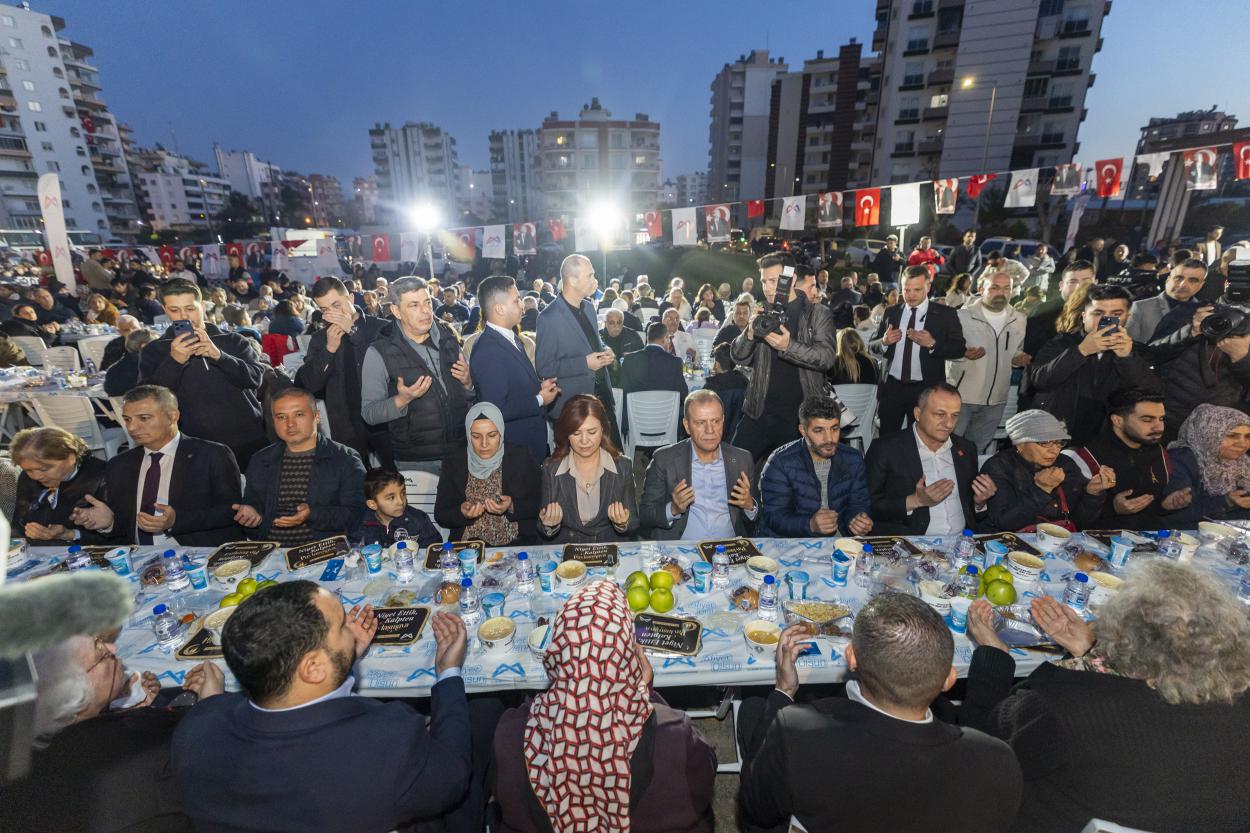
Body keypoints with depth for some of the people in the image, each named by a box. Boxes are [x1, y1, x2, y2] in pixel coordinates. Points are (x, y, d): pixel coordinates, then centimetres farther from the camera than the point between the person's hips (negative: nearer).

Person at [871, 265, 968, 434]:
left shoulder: (945, 314, 0)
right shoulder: (891, 312, 7)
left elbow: (960, 349, -4)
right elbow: (873, 346, 10)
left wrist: (932, 344, -21)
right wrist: (884, 341, -12)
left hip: (926, 389, -2)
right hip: (892, 387, 2)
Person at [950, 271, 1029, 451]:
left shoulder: (1019, 320, 7)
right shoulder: (963, 316, -9)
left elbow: (1017, 351, 20)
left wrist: (1018, 358, -4)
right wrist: (963, 353, -26)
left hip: (996, 400, 5)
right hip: (960, 396, -4)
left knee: (977, 448, 17)